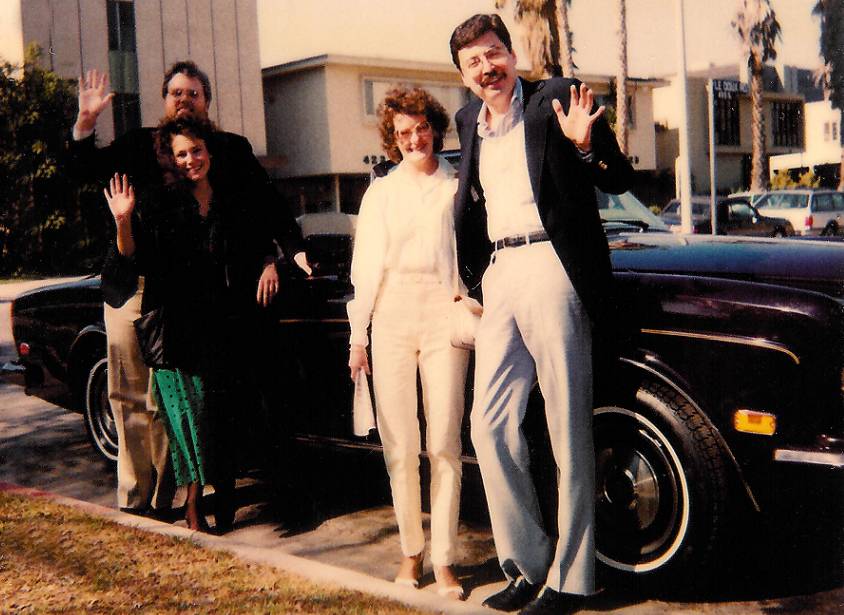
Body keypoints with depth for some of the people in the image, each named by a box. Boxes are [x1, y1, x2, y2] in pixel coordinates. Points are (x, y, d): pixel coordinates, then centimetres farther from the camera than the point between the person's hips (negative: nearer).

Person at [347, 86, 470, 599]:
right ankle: (411, 551, 14)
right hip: (391, 316, 2)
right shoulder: (380, 192, 16)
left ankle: (445, 560, 2)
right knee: (400, 445, 2)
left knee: (444, 444, -5)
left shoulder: (458, 186, 10)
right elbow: (366, 267, 14)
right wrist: (357, 335, 8)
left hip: (443, 313, -2)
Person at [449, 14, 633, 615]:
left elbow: (620, 180, -1)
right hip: (498, 277, 6)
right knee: (490, 424, 2)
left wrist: (584, 144, -19)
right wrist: (470, 277, 24)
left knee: (569, 430, -2)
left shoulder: (556, 98, 0)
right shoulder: (469, 121, 17)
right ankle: (529, 562, 15)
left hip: (553, 266, -6)